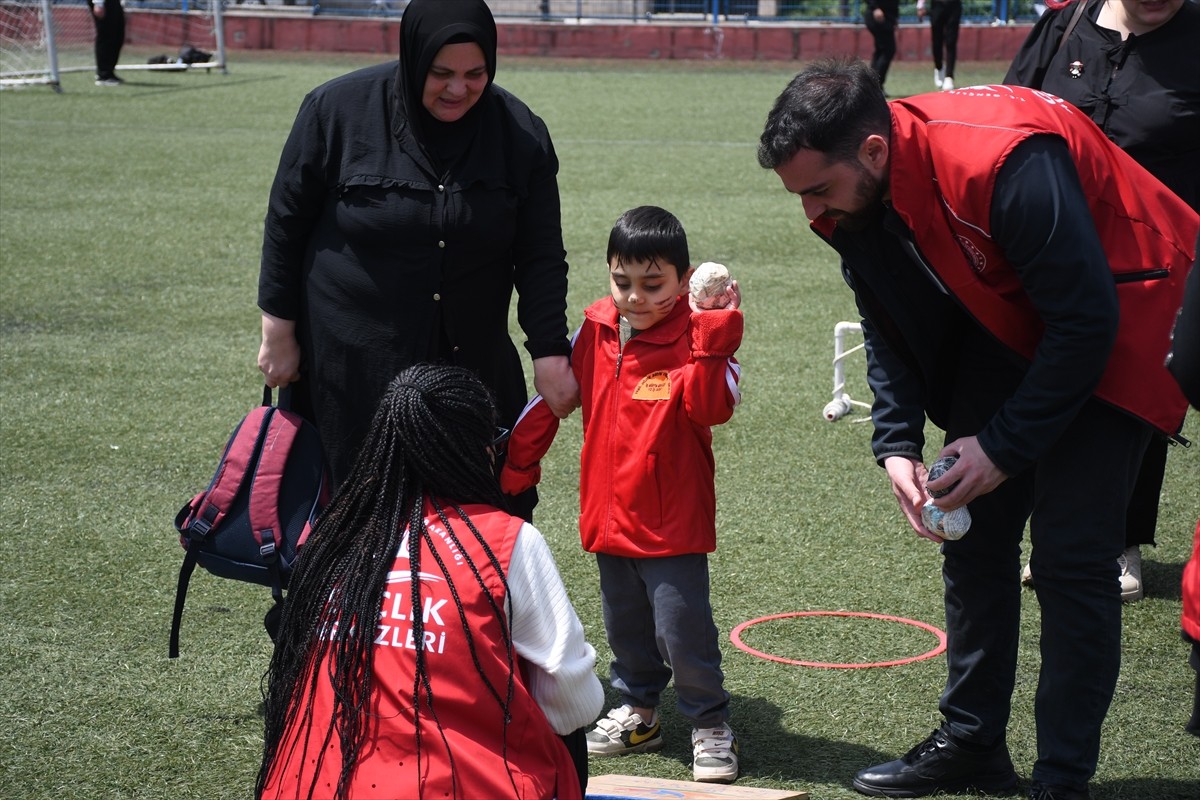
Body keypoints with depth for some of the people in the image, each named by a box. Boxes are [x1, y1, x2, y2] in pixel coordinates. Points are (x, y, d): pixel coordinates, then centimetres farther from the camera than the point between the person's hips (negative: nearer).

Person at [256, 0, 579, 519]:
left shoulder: (521, 135, -5)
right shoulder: (338, 109, -10)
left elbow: (541, 258, -2)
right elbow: (287, 224, -1)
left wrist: (550, 356, -10)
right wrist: (279, 334, 1)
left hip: (473, 360, 2)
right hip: (353, 365, -2)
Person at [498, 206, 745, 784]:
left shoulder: (696, 339, -10)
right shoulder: (596, 332, 2)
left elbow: (711, 407, -26)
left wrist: (716, 332, -31)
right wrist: (517, 462, 15)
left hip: (673, 519, -5)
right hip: (608, 514, 5)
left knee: (681, 628, -5)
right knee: (624, 625, 18)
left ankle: (711, 725, 11)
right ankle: (638, 712, 35)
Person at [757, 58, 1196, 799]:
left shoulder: (1008, 165, -36)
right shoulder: (852, 195, -12)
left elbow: (1087, 321, -29)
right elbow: (890, 328, 3)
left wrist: (1004, 446, -23)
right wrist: (897, 443, -10)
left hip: (1120, 313, -7)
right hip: (1008, 320, 8)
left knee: (1070, 552, -11)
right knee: (974, 535, 7)